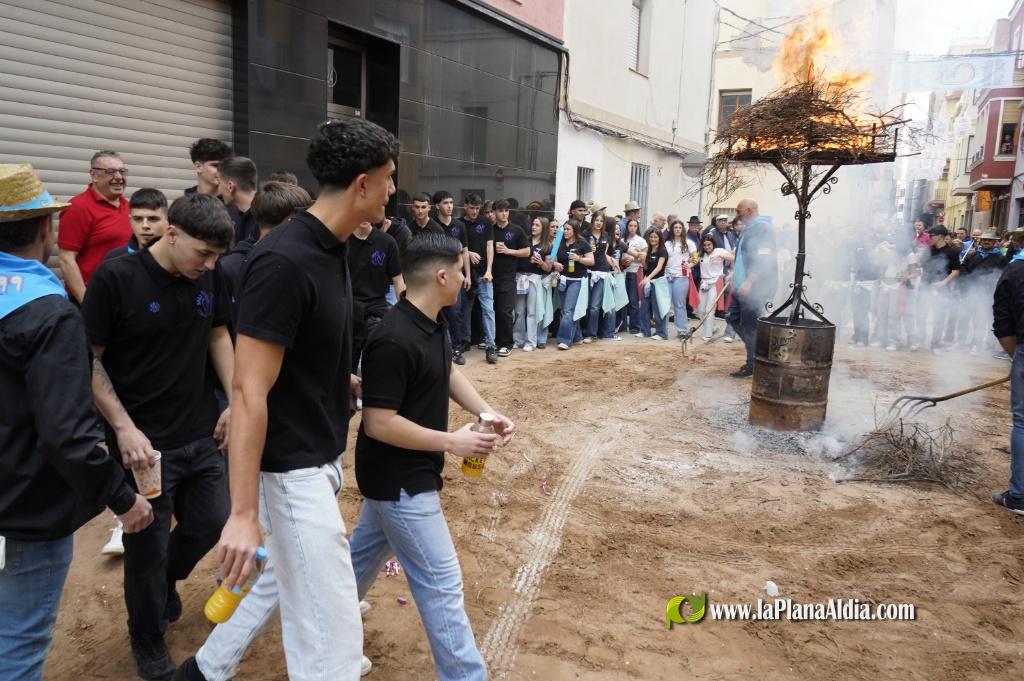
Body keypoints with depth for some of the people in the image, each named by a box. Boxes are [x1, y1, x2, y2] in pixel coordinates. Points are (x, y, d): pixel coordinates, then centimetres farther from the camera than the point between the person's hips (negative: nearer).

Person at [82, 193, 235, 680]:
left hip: (201, 435, 5)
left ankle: (167, 581, 46)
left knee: (211, 523, 13)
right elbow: (89, 361, -11)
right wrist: (124, 428, -18)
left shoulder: (210, 276, -3)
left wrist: (236, 400, 2)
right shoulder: (116, 278, -17)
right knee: (147, 548, 8)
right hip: (144, 441, -5)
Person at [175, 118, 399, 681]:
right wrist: (243, 513, -26)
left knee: (284, 577, 28)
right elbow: (250, 392, -26)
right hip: (293, 467, -10)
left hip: (324, 456, 10)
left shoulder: (332, 249, 5)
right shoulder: (284, 262, -24)